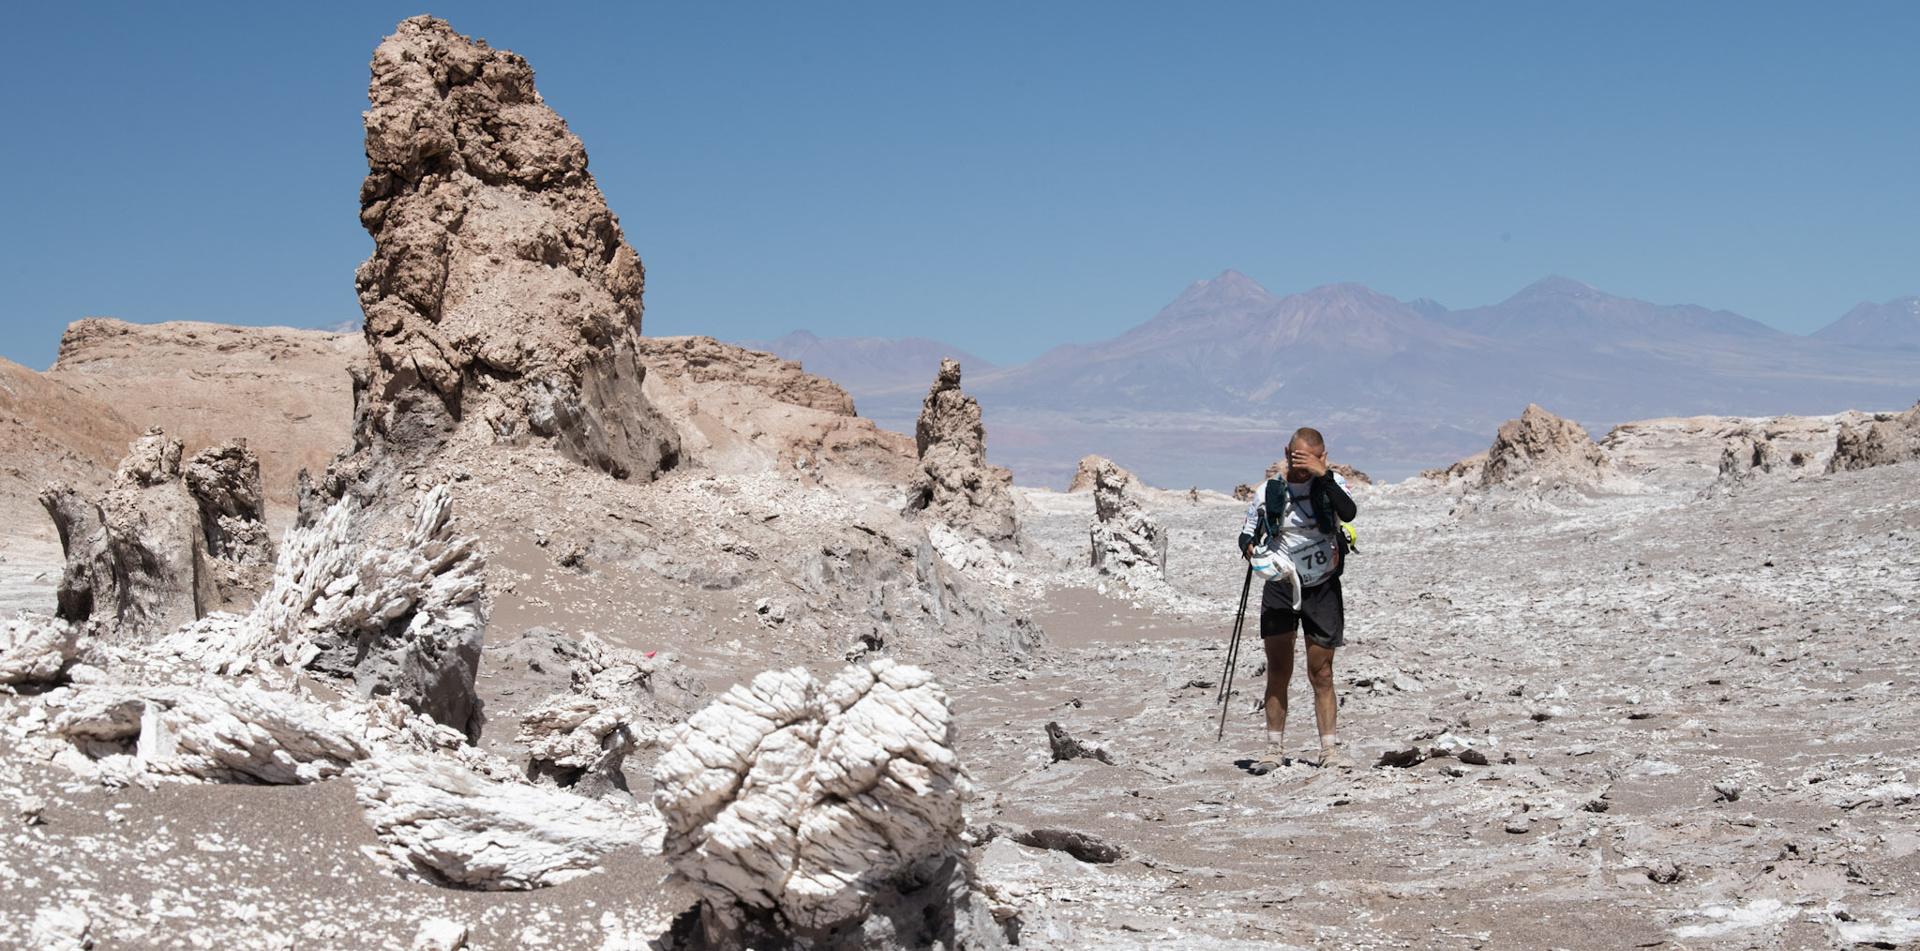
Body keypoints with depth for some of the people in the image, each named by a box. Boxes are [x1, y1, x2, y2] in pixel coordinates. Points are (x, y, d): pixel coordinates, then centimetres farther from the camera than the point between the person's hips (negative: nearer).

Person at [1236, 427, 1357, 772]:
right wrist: (1250, 549, -17)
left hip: (1323, 588, 0)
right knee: (1279, 670, -4)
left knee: (1321, 673, 4)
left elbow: (1349, 513, -22)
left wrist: (1322, 474, -26)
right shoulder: (1269, 492, -1)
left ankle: (1329, 749, 9)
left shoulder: (1331, 483, -2)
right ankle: (1274, 749, 1)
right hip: (1279, 586, 0)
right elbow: (1247, 536, 6)